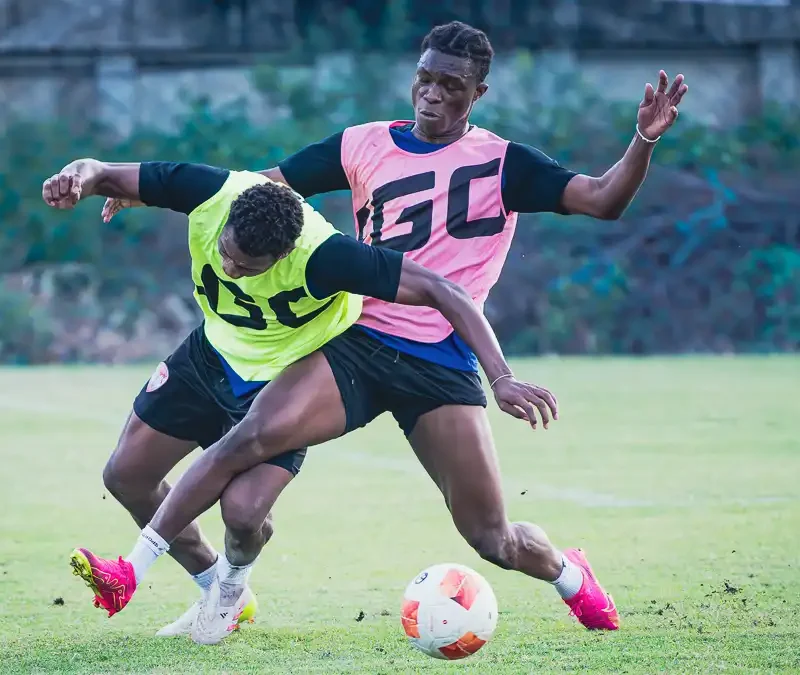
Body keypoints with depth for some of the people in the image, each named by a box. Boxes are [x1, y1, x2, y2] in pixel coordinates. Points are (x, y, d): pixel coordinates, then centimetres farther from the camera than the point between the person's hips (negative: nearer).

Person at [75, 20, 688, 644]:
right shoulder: (365, 145, 9)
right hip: (356, 342, 1)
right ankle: (133, 567, -19)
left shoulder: (501, 164, 4)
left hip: (442, 364, -1)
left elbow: (602, 201, -4)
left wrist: (644, 143, -22)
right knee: (255, 435, -26)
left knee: (494, 540, -3)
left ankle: (567, 573, 33)